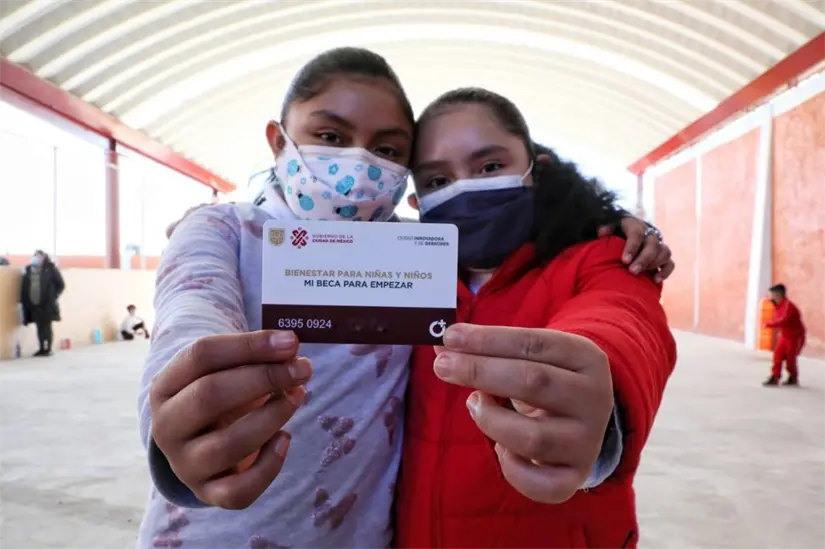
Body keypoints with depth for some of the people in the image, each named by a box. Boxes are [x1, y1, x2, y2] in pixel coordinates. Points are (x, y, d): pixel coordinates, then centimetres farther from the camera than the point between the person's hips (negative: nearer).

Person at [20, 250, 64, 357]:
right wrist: (24, 301, 3)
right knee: (40, 327, 10)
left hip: (47, 304, -4)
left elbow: (60, 285, -2)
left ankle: (48, 349, 8)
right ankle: (42, 349, 18)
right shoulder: (28, 270, 8)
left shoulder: (50, 269, -4)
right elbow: (24, 287, 9)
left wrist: (53, 296, -6)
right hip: (34, 304, 4)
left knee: (46, 327, 2)